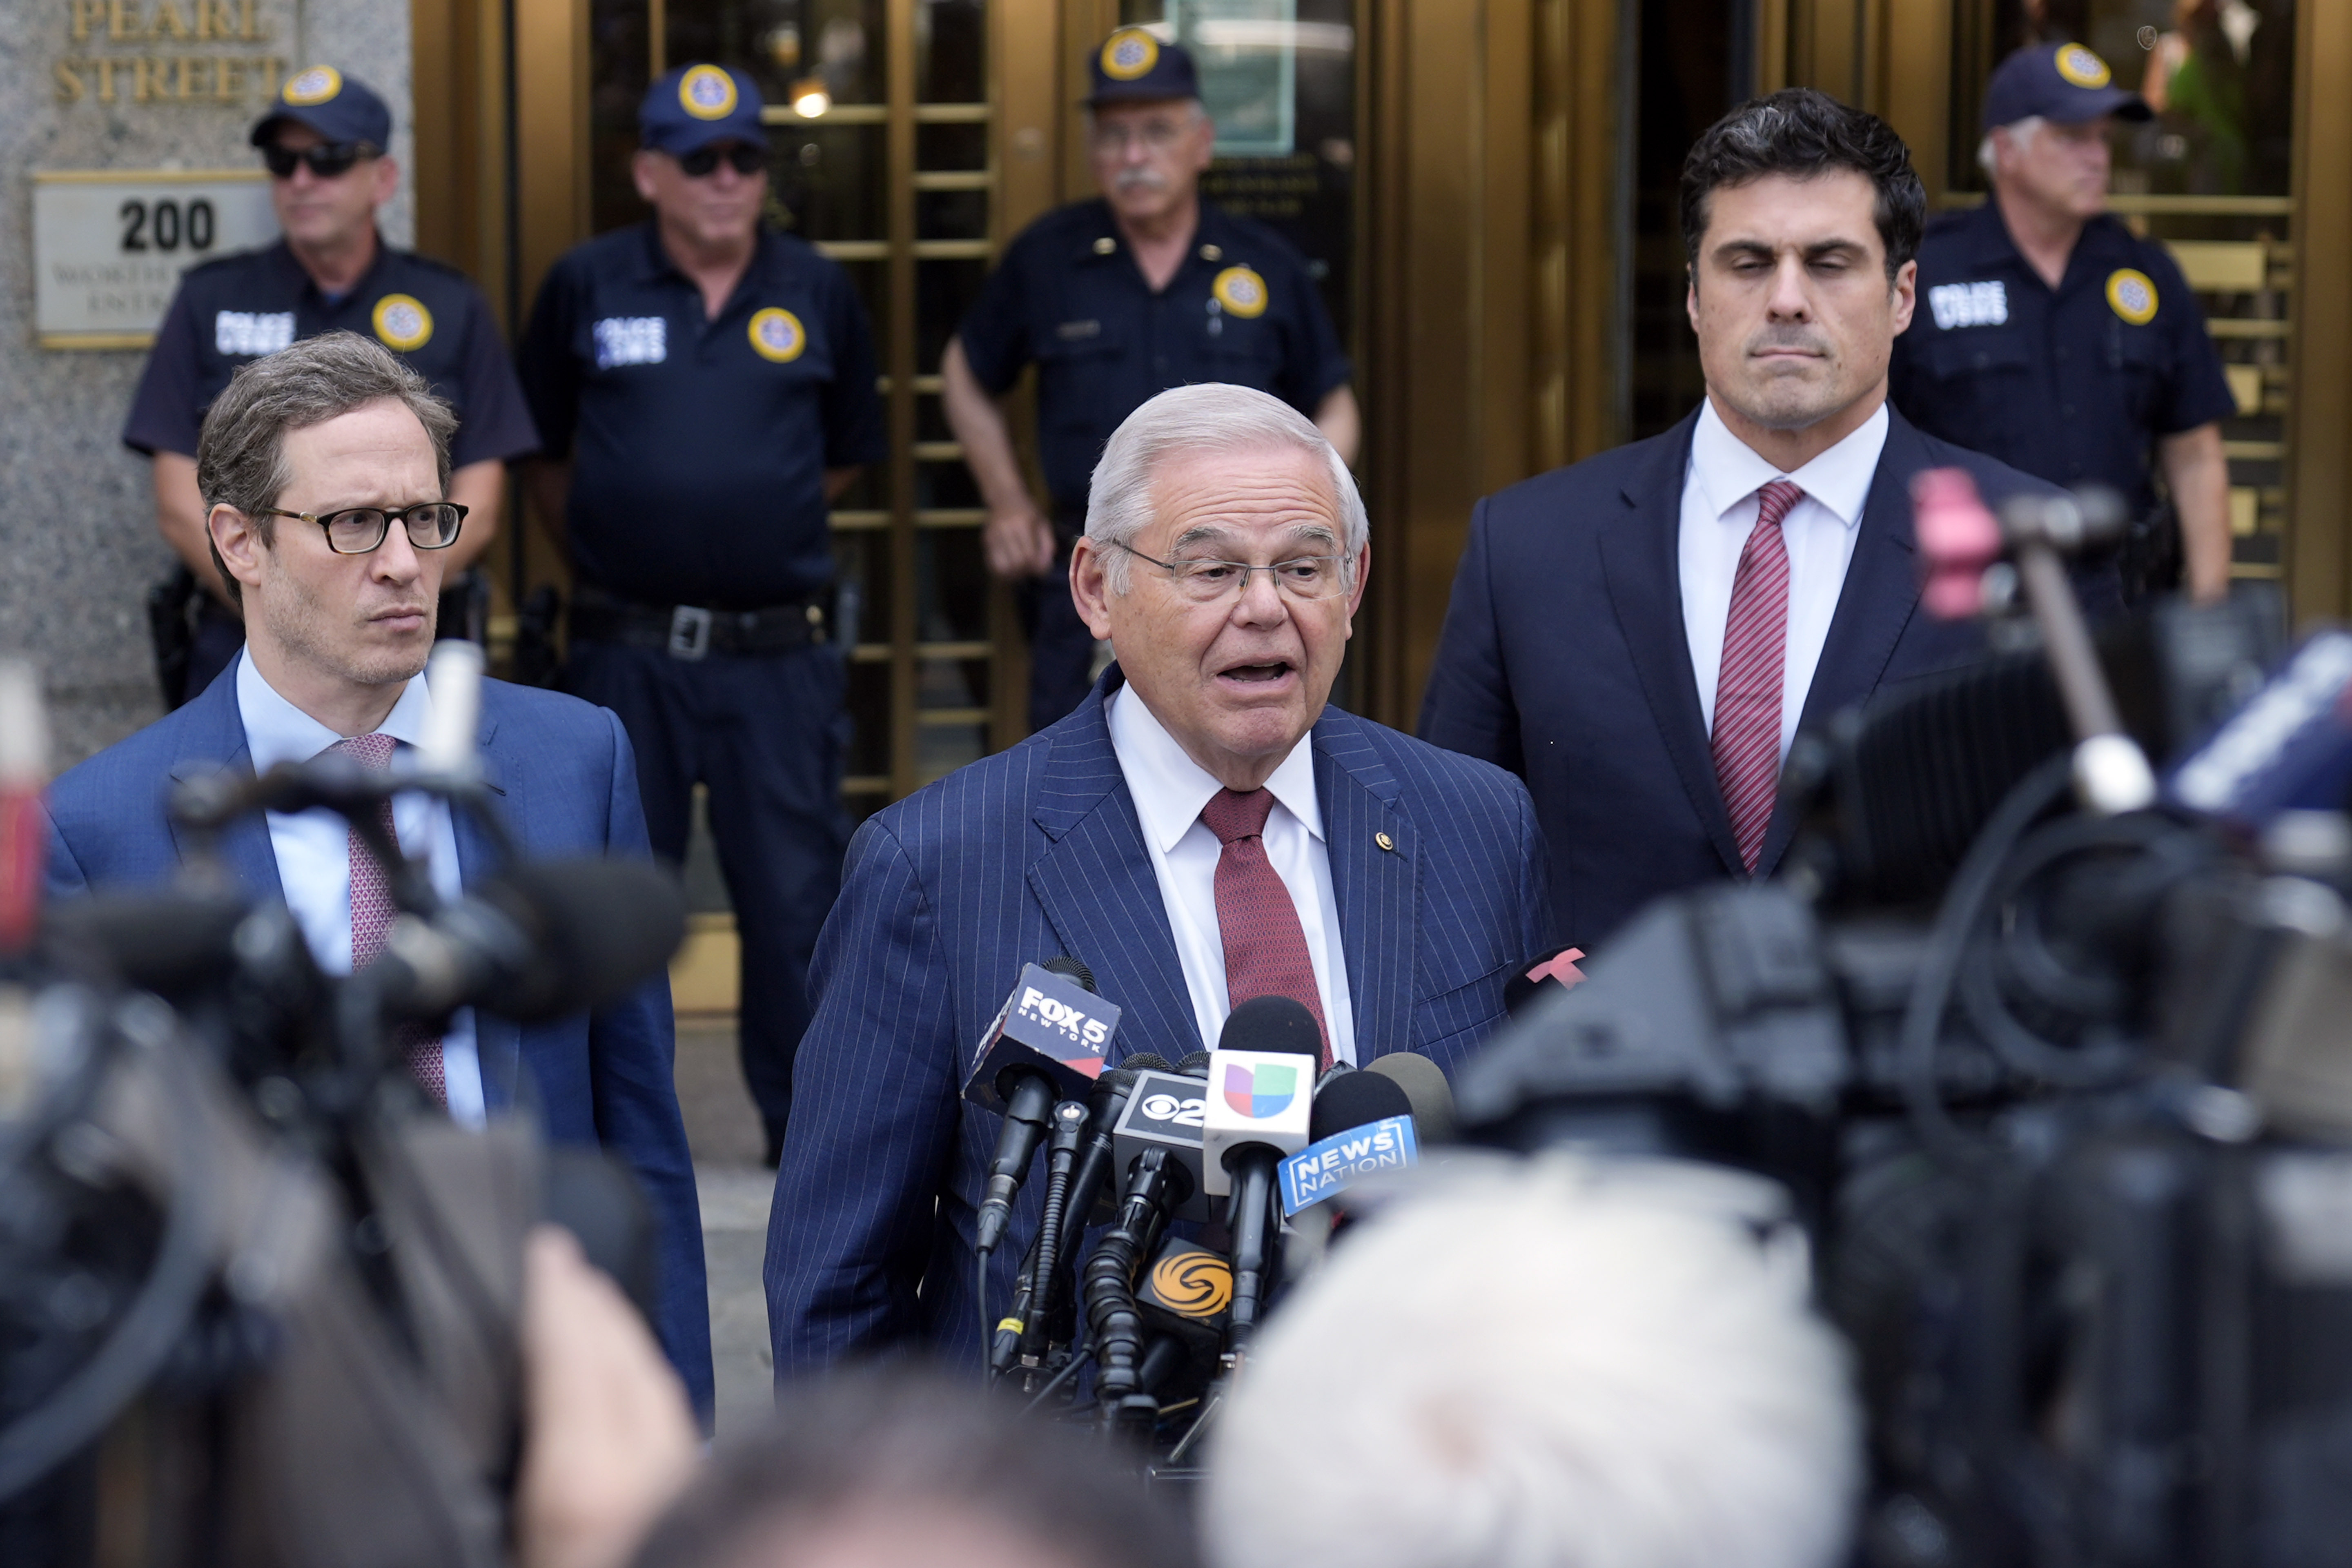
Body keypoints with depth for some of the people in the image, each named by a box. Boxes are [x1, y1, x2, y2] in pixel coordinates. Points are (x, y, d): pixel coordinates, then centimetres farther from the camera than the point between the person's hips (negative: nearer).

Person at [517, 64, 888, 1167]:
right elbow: (541, 455, 13)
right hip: (626, 653, 0)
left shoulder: (818, 295, 6)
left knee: (796, 898, 2)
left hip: (780, 652, 0)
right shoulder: (585, 287, 2)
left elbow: (846, 454, 18)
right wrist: (604, 555, 12)